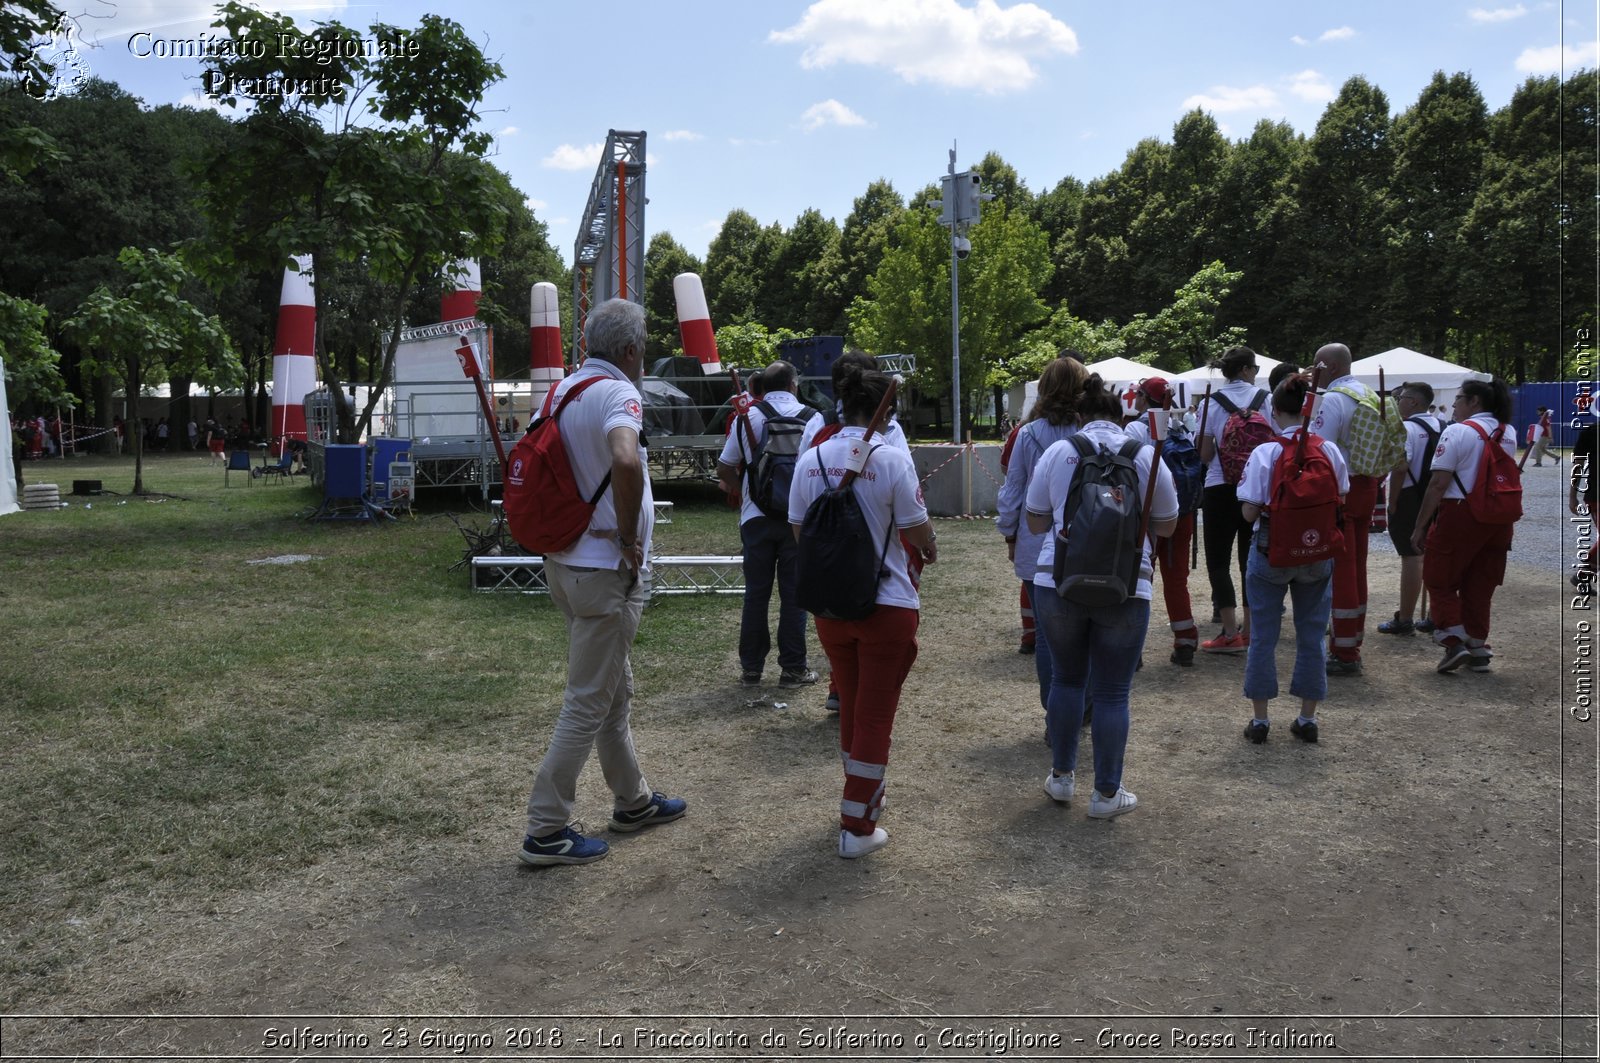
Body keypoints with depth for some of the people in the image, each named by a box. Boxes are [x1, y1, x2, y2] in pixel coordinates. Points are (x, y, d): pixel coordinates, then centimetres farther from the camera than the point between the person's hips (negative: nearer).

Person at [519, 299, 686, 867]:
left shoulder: (562, 389, 9)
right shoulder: (619, 393, -17)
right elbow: (625, 462, -37)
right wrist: (629, 537, -23)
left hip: (564, 559, 9)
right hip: (606, 569, -9)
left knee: (615, 689, 20)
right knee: (588, 701, 0)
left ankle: (634, 801, 34)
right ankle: (546, 830, 8)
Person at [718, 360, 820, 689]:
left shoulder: (747, 417, 1)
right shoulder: (812, 417, -1)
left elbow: (724, 470, 2)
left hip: (756, 517, 1)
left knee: (755, 592, 9)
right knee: (794, 594, 6)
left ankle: (751, 668, 14)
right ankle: (793, 668, 9)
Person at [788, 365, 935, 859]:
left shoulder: (810, 460, -1)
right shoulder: (892, 458, -15)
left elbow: (799, 532, 5)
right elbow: (917, 530, -10)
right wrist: (929, 549, 12)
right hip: (887, 604, -5)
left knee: (851, 704, 21)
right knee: (875, 712, 5)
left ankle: (863, 795, 38)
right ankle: (857, 827, 9)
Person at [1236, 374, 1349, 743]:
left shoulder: (1264, 454, -13)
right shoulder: (1330, 451, -5)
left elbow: (1249, 512, -13)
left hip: (1271, 553, -2)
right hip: (1318, 556, 3)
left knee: (1263, 637, 8)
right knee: (1311, 637, 13)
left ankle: (1259, 719, 14)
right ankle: (1307, 719, 20)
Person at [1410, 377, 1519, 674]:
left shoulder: (1457, 432, -12)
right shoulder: (1509, 434, 11)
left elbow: (1438, 485, -15)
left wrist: (1420, 527, -11)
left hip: (1461, 514, -7)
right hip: (1499, 517, 7)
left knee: (1440, 581, 5)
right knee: (1480, 586, 14)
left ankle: (1454, 641, -5)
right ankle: (1478, 646, 18)